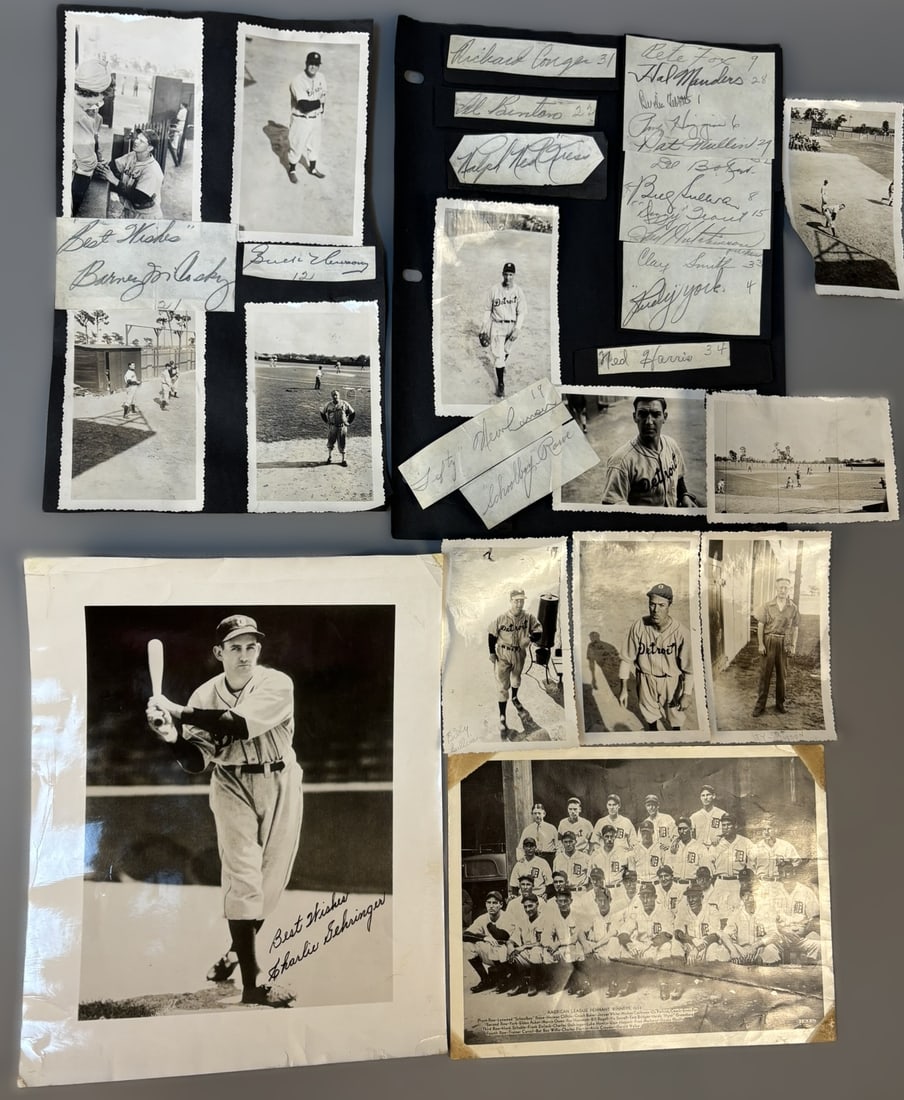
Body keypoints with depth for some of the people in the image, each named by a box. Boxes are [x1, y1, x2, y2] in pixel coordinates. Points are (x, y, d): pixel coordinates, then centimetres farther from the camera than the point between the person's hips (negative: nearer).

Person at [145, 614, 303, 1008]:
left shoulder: (278, 684, -14)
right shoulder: (205, 696, -6)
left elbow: (240, 723, -31)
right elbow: (195, 761, -7)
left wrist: (178, 711, -31)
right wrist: (173, 736, -27)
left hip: (280, 784, 0)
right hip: (232, 786, 0)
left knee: (272, 877, 8)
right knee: (243, 875, -10)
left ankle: (238, 950, 33)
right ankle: (252, 981, -6)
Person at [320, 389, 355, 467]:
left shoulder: (344, 404, -2)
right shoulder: (328, 405, 1)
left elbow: (352, 413, 9)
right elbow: (322, 413, 16)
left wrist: (348, 422, 6)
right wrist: (326, 422, 11)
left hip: (342, 427, -1)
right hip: (332, 427, 1)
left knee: (342, 444, 4)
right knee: (330, 443, 6)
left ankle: (342, 460, 13)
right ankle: (329, 457, 23)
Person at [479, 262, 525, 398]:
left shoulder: (518, 291, -9)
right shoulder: (494, 289, -12)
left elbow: (521, 312, -5)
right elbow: (488, 309, -1)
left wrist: (517, 329, -14)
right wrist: (485, 328, 0)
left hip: (512, 326, 2)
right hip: (497, 325, -2)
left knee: (506, 351, 20)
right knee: (498, 355, -6)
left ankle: (501, 366, 52)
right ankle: (500, 384, 0)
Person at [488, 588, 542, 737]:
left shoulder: (529, 617, -15)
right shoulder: (501, 618, -20)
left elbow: (538, 632, -13)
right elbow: (492, 635, -9)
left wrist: (530, 638, -34)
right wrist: (492, 653, -8)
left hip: (520, 654, 4)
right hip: (503, 655, -3)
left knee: (516, 679, 29)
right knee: (502, 685, -5)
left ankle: (515, 698, 59)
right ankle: (502, 717, 1)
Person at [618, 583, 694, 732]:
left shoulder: (680, 632, -28)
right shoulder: (638, 627, -24)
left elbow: (688, 667, -17)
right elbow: (626, 658, -12)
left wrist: (687, 694, -12)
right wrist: (624, 688, -9)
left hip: (671, 681, -1)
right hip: (646, 680, 1)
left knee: (674, 713, 21)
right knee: (649, 710, 26)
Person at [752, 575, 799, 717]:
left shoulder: (793, 607, 2)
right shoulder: (768, 606, -1)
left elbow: (795, 628, 6)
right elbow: (760, 625, 0)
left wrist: (793, 646, 1)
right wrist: (761, 644, -5)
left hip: (784, 643, 1)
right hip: (769, 641, -1)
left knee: (781, 673, 8)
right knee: (765, 672, 1)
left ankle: (780, 703, 21)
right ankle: (760, 704, 6)